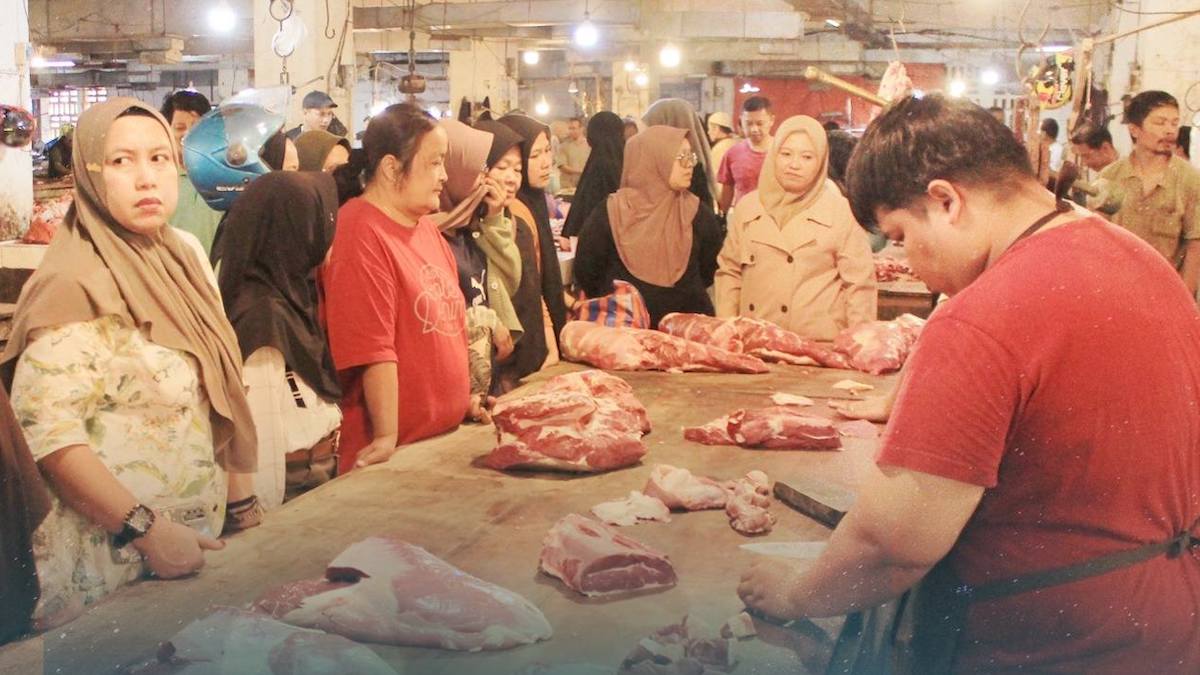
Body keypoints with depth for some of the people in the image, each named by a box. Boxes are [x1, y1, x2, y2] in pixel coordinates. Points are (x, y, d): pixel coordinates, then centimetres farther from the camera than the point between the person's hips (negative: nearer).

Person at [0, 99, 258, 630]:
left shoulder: (186, 253, 4)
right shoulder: (76, 284, -17)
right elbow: (47, 429, -24)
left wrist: (241, 502, 10)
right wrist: (146, 530, -25)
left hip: (197, 541, 7)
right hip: (109, 561, -7)